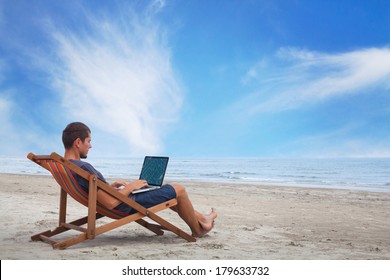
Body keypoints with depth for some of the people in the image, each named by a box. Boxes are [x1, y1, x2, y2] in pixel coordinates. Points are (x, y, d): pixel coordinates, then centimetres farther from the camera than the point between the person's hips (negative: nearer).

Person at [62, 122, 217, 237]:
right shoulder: (83, 168, -31)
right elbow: (111, 203, -32)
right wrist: (130, 187, -16)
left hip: (124, 204, 10)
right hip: (128, 206, -10)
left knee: (167, 191, 25)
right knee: (179, 190, 2)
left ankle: (201, 218, 38)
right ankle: (197, 229, 25)